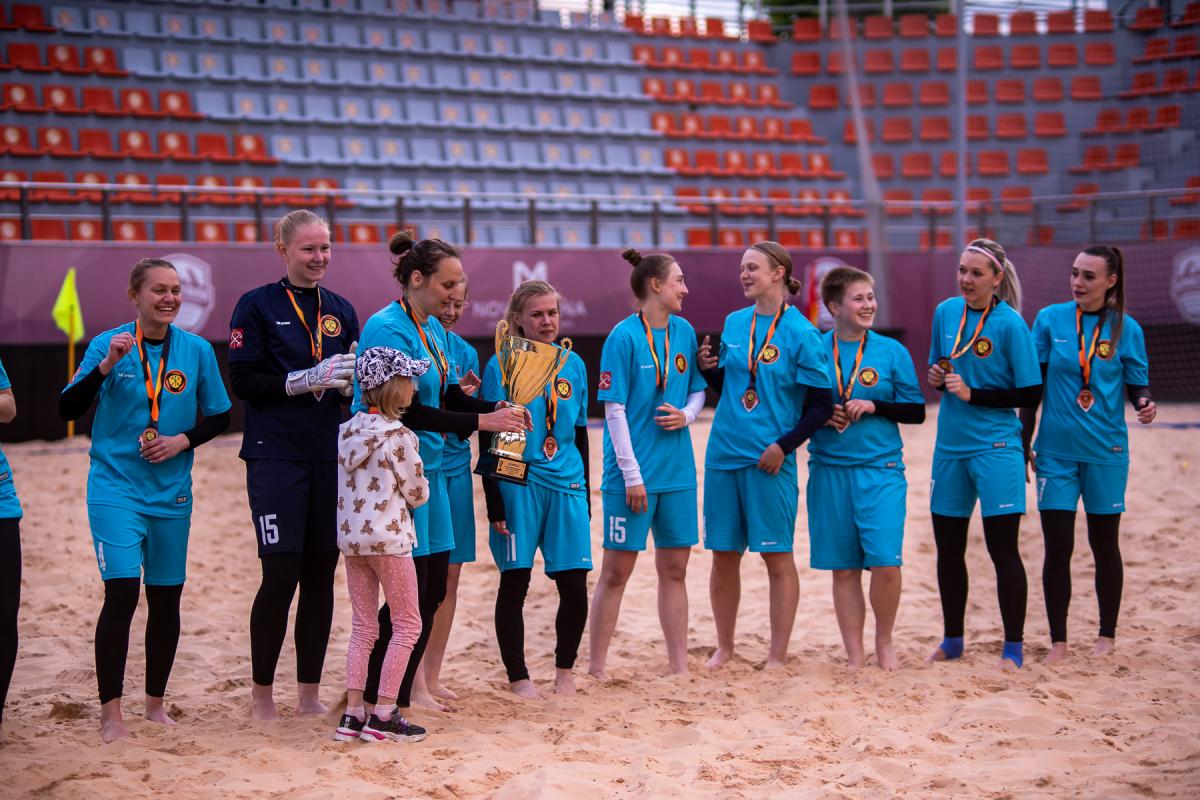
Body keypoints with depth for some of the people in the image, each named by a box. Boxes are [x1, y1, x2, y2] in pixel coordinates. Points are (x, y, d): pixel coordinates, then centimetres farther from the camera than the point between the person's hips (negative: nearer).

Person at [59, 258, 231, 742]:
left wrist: (185, 439, -8)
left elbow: (220, 417, 10)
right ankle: (110, 714, -7)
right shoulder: (109, 344, -5)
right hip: (116, 488, -3)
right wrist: (105, 366, -24)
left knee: (166, 597, 8)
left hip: (171, 492, 3)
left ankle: (156, 703, 24)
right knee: (122, 592, -14)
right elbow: (68, 409, -11)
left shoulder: (196, 351, 2)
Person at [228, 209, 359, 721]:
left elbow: (359, 384, 16)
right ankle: (262, 693, 7)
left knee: (321, 574, 6)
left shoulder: (340, 310, 13)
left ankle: (309, 693, 15)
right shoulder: (258, 306, -1)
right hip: (276, 457, -5)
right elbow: (242, 381, -7)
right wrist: (304, 380, -17)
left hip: (331, 458, 5)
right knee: (281, 574, -7)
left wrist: (353, 379, -7)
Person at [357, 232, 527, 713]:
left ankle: (412, 687, 22)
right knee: (410, 590, -7)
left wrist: (497, 409, -2)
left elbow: (449, 396, 16)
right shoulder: (387, 329, -16)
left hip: (427, 469, 9)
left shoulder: (434, 329, 12)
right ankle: (370, 702, 3)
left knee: (433, 585, 11)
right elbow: (407, 410, -21)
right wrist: (480, 422, -20)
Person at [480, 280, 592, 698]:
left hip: (566, 485, 4)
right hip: (518, 486, -3)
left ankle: (565, 670, 20)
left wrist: (584, 494, 14)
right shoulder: (501, 366, -3)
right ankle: (518, 677, 15)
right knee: (515, 584, 3)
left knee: (575, 584, 0)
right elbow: (487, 439, -4)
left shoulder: (573, 365, 9)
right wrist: (494, 502, -9)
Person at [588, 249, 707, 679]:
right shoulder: (623, 337, -11)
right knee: (616, 571, 1)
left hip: (677, 470, 6)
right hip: (633, 472, -6)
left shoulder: (684, 331, 6)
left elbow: (698, 389, 16)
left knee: (674, 569, 10)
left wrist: (686, 415, -7)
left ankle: (679, 667, 18)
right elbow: (615, 410, -12)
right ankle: (596, 668, 10)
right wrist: (632, 474, -14)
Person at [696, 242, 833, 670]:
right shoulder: (734, 323, 8)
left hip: (769, 461, -5)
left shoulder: (800, 333, -7)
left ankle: (778, 657, 8)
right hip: (723, 455, 5)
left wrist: (784, 446, -13)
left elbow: (822, 404, -7)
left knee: (777, 555, 1)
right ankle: (724, 646, 24)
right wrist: (709, 369, -3)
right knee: (724, 554, 10)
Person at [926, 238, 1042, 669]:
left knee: (1002, 548, -3)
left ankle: (1014, 646, 8)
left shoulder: (1010, 324, -10)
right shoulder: (945, 312, 5)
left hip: (995, 448, -6)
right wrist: (935, 377, -3)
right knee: (948, 548, 13)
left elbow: (1031, 393, -11)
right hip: (950, 446, 6)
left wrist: (972, 394, -16)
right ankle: (953, 639, 28)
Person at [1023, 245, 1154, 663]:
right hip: (1056, 451, 0)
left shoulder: (1126, 328, -2)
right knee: (1057, 547, -1)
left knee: (1104, 544, 10)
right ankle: (1058, 642, 10)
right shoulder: (1050, 319, -1)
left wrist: (1145, 403, -19)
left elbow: (1137, 385, 4)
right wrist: (1024, 443, 4)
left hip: (1106, 451, 0)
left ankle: (1107, 636, 25)